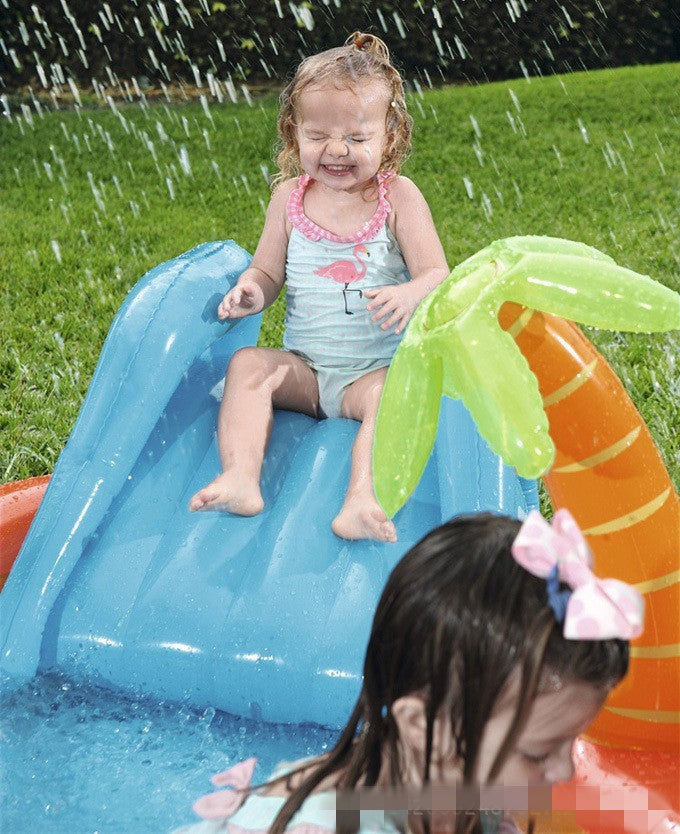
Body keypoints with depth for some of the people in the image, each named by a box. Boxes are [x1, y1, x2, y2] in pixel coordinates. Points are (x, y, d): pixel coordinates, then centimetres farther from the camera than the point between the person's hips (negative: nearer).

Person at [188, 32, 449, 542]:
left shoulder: (398, 196, -3)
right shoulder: (290, 197, 5)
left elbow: (437, 275, -8)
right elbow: (268, 271, 11)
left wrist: (409, 295, -32)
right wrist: (250, 292, -14)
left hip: (376, 369, -3)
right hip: (304, 369, 3)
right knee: (248, 364, -22)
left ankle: (362, 500, -47)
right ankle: (240, 480, -35)